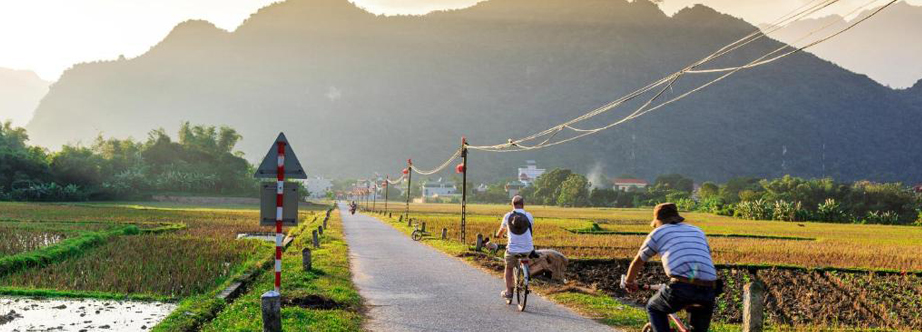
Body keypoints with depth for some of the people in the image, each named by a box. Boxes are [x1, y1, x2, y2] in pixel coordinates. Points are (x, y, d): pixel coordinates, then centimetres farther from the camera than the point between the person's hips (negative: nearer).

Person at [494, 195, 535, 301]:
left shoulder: (508, 216, 0)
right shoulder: (528, 216, -1)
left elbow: (502, 230, 18)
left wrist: (498, 235, 42)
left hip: (513, 249, 0)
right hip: (527, 250, 0)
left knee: (508, 268, 23)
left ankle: (508, 291, 20)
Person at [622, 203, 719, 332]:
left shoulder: (658, 233, 19)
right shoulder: (698, 231, 28)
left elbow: (638, 262, 31)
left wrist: (629, 282, 50)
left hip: (681, 287, -3)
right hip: (708, 291, 3)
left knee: (654, 308, 26)